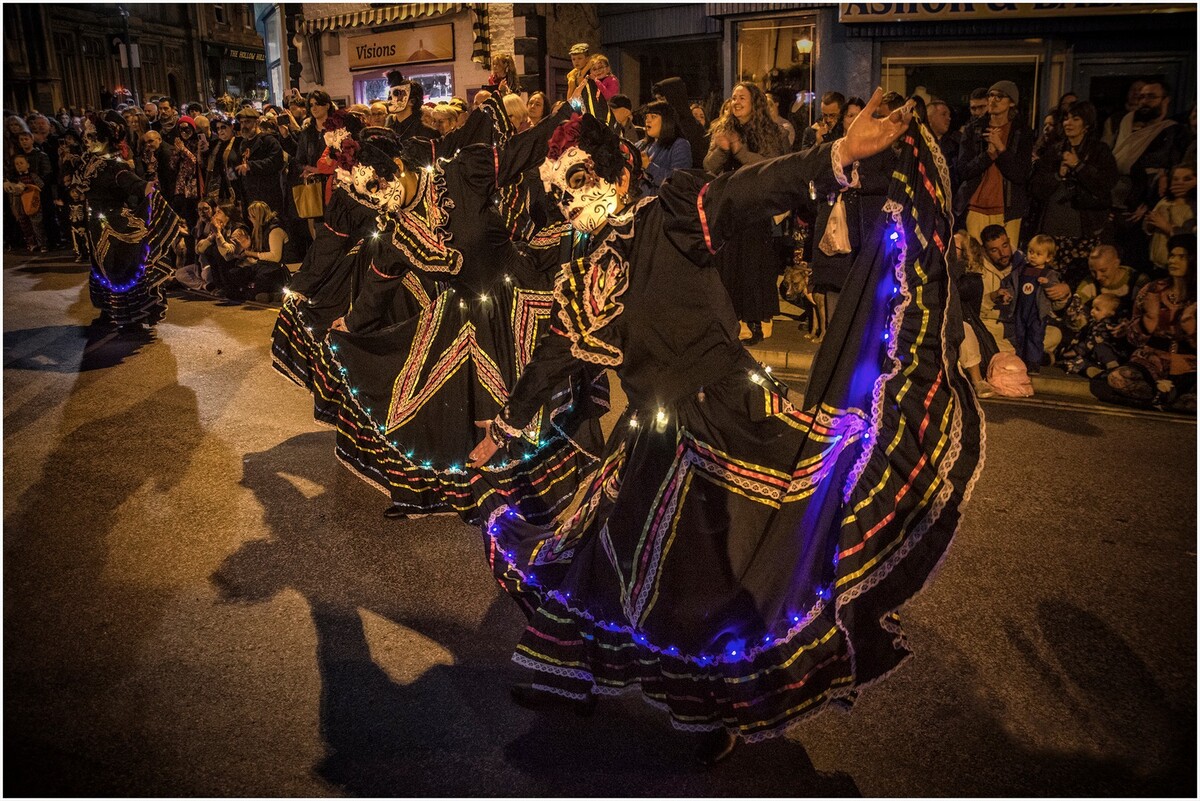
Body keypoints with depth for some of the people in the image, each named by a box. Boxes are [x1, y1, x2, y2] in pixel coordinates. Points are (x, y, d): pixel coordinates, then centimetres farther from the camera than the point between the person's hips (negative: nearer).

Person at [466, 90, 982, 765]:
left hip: (730, 419, -6)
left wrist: (840, 153, -40)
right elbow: (551, 361, 22)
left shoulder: (670, 220, -7)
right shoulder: (582, 277, 11)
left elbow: (748, 193, -24)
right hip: (658, 441, 7)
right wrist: (503, 430, 31)